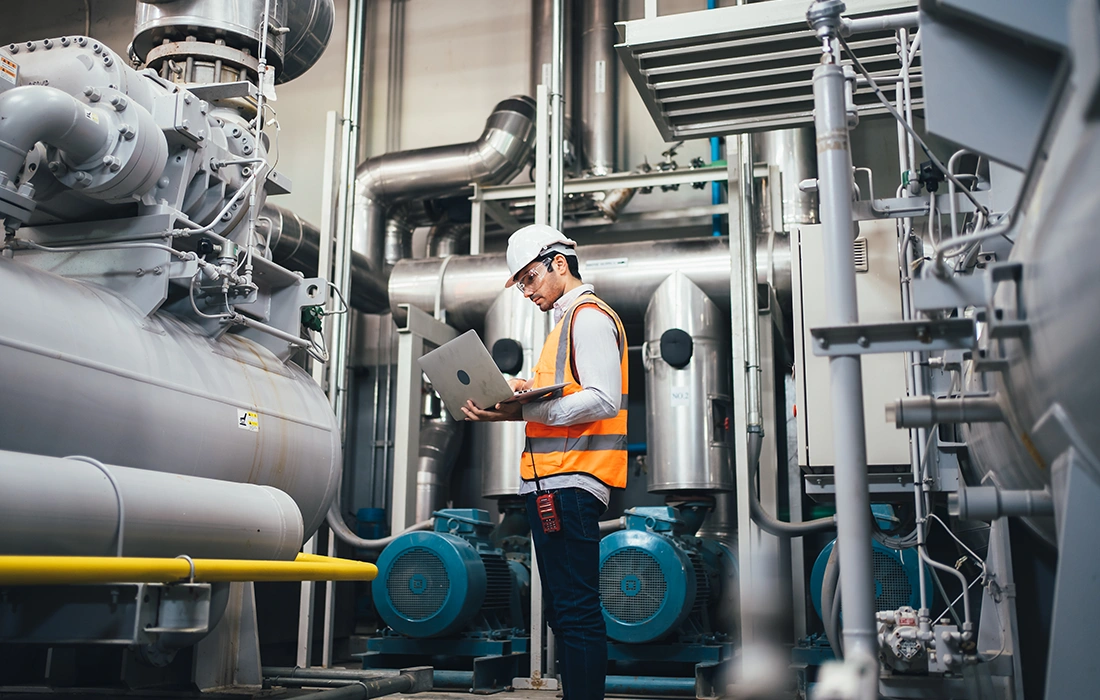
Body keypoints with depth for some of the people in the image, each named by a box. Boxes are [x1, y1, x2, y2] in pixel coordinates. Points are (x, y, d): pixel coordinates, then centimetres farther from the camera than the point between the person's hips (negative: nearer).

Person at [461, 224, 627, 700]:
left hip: (570, 482, -11)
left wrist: (526, 409, -20)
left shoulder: (589, 316, -6)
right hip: (550, 482, 11)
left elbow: (603, 400, -18)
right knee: (563, 610, 13)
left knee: (576, 611, -9)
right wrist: (514, 404, 8)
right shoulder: (567, 321, 25)